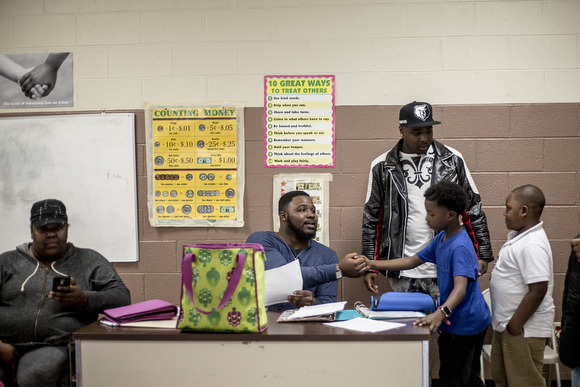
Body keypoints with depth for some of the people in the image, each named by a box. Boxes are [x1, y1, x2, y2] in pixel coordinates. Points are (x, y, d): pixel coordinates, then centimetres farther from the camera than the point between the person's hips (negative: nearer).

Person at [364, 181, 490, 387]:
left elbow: (460, 287, -36)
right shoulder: (441, 239, 5)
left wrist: (441, 313, -52)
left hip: (464, 325, -10)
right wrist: (373, 264, 5)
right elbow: (412, 261, 11)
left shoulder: (460, 247, -25)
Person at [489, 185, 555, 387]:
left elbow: (538, 291, -28)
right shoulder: (519, 236, 7)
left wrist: (515, 326, -21)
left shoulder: (533, 245, -24)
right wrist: (507, 324, 17)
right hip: (505, 325, 10)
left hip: (525, 330, -10)